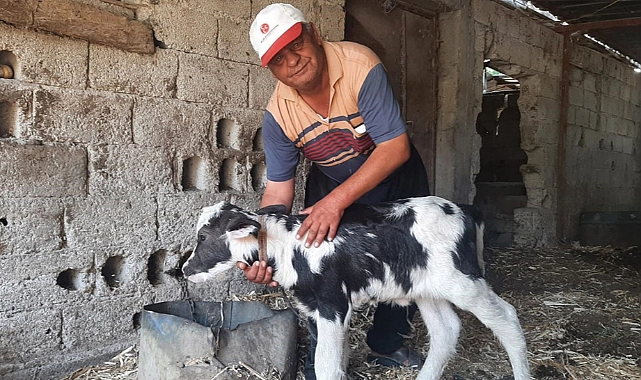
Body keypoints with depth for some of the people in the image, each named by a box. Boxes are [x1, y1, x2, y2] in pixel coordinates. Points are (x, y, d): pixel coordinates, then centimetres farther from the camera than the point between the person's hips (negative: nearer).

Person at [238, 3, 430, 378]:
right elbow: (278, 189, -18)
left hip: (395, 175, 0)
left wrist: (337, 201, -43)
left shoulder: (360, 65, -32)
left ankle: (386, 344, 31)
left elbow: (396, 147, -35)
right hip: (331, 184, 1)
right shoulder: (278, 115, -22)